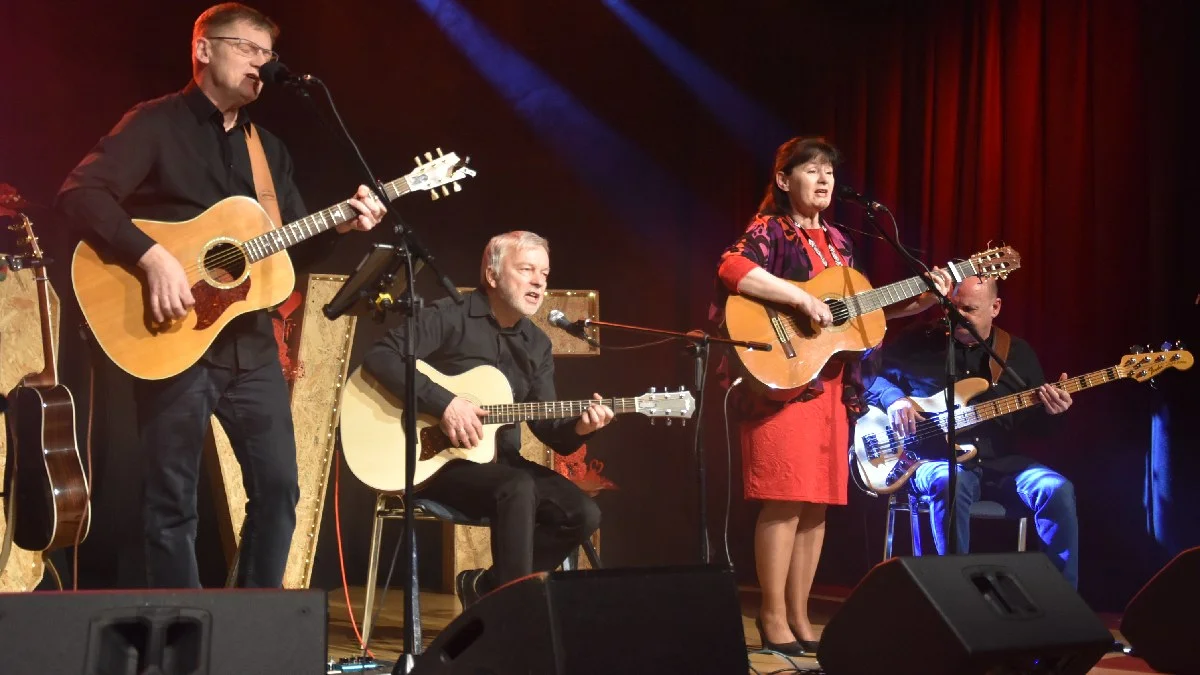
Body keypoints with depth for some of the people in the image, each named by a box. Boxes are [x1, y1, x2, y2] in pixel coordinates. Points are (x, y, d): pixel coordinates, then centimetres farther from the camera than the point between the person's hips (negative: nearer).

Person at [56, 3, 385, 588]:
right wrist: (153, 257, -26)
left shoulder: (269, 149, 17)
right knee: (172, 500, 0)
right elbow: (80, 193, -16)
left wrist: (340, 223, -2)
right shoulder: (156, 124, -4)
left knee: (279, 485, 6)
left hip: (249, 343, 6)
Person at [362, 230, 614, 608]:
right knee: (518, 489, -35)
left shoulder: (537, 345, 11)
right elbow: (380, 357, -20)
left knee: (583, 514, -12)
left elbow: (547, 427, 7)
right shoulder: (450, 316, -9)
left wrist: (577, 428, -17)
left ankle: (486, 586, 2)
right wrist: (444, 403, -26)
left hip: (500, 462, 7)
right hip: (435, 457, -7)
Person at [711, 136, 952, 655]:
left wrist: (919, 301, 9)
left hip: (831, 387, 8)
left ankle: (799, 617, 15)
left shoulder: (836, 241, 18)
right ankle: (773, 620, -1)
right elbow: (731, 269, -25)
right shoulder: (769, 231, -4)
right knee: (786, 500, -9)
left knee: (818, 503, 8)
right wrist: (802, 298, -27)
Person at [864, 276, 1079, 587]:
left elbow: (1034, 427, 13)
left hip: (1000, 462, 3)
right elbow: (870, 372, 9)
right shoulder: (918, 341, 3)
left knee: (1057, 491, -24)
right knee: (951, 484, -39)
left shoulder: (1018, 353, 11)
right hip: (934, 459, -3)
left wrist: (1050, 413, -11)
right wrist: (894, 398, -10)